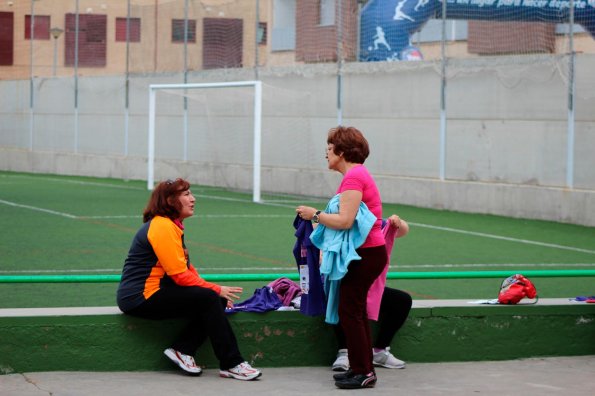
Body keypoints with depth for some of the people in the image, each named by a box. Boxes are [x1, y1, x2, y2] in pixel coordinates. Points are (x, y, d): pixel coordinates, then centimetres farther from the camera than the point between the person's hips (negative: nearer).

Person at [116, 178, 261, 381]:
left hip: (155, 292, 10)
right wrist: (216, 289, -13)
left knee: (218, 300, -2)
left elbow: (186, 269, 14)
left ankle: (182, 349, -5)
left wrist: (215, 291, 0)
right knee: (208, 299, -21)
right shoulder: (162, 227, -16)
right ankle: (231, 364, -18)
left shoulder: (173, 225, 17)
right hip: (141, 297, -10)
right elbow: (179, 274, -20)